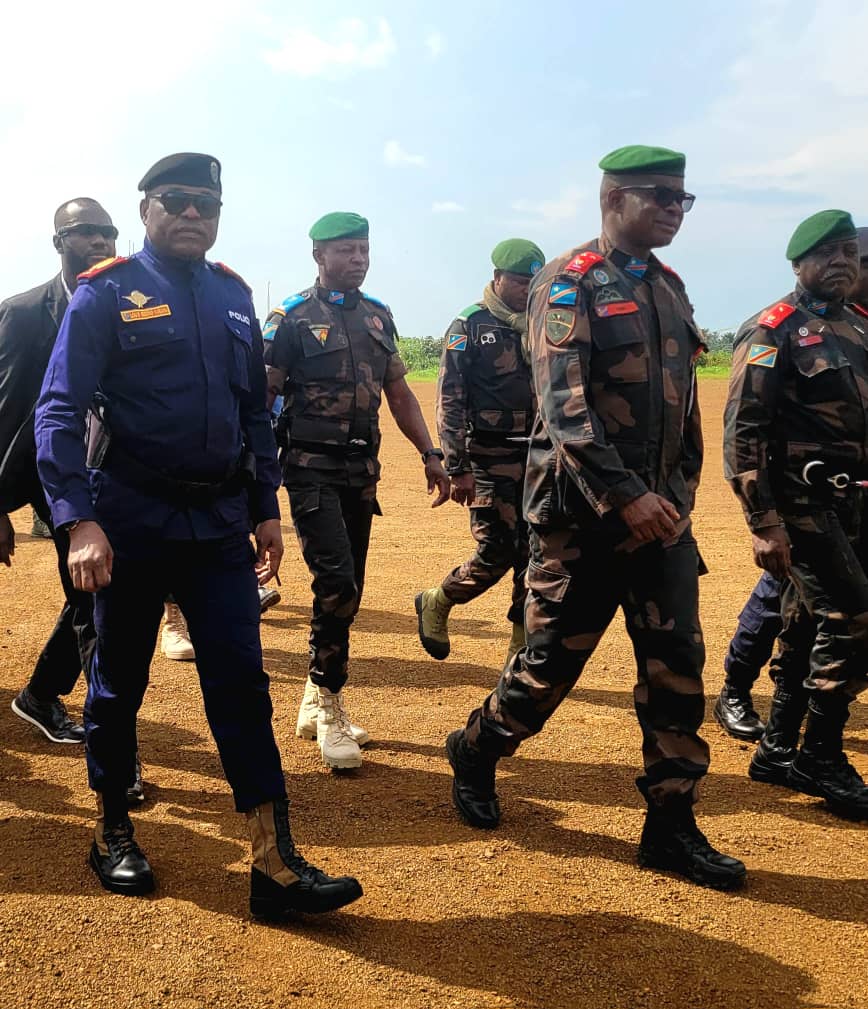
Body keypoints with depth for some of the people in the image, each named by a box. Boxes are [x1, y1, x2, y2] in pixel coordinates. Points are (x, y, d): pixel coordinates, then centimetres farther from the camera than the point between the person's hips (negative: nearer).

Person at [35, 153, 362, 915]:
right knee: (119, 684, 11)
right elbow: (60, 412, -11)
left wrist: (266, 508, 11)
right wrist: (79, 521, -21)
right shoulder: (107, 294, -5)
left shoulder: (233, 296, 11)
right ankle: (114, 835, 32)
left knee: (243, 685, 0)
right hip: (132, 522, -3)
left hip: (220, 523, 4)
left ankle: (277, 866, 5)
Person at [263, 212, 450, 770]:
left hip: (363, 470, 6)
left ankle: (318, 700, 24)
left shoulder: (378, 315, 13)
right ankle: (330, 707, 0)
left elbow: (399, 393, 17)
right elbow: (261, 397, -6)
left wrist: (431, 454, 9)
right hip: (312, 467, -6)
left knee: (349, 591, 9)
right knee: (336, 582, -15)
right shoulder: (293, 317, -4)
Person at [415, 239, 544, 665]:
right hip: (491, 460, -5)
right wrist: (458, 469, -14)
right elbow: (450, 403, -9)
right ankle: (435, 603, 21)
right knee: (496, 554, -6)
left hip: (539, 459, 5)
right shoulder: (470, 327, -4)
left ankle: (522, 652, 15)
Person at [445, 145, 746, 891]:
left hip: (662, 512, 7)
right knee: (554, 660, 4)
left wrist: (681, 492, 13)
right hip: (585, 513, -6)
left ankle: (671, 824, 16)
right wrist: (626, 495, -25)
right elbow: (564, 406, -20)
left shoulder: (669, 288, 14)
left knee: (677, 666, 5)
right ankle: (475, 754, 30)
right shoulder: (570, 285, -9)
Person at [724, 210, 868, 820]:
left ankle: (780, 747, 25)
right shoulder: (773, 332, -9)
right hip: (803, 503, -8)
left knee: (815, 623, 12)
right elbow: (743, 432, -15)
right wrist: (763, 524, -20)